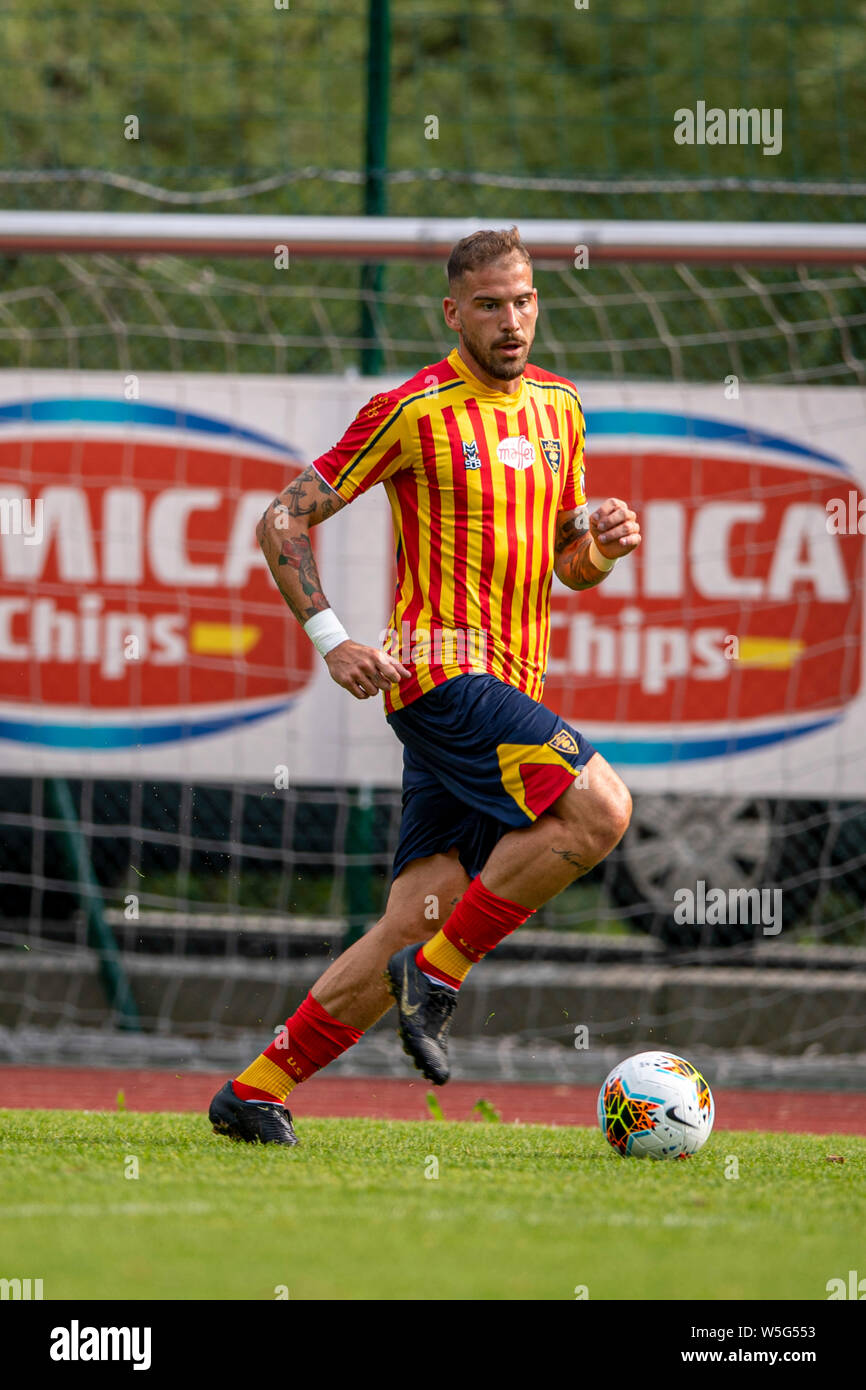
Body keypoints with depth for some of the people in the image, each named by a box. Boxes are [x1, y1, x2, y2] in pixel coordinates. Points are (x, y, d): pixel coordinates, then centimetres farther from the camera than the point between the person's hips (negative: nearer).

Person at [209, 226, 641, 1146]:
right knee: (598, 808, -25)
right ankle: (439, 971, -12)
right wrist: (330, 640, -12)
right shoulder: (412, 412, -5)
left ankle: (258, 1091, 3)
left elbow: (568, 566, 23)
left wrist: (602, 544, 0)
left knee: (420, 916, -1)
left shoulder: (558, 405, 16)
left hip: (509, 687, 7)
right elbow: (282, 522, -1)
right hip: (442, 668, -7)